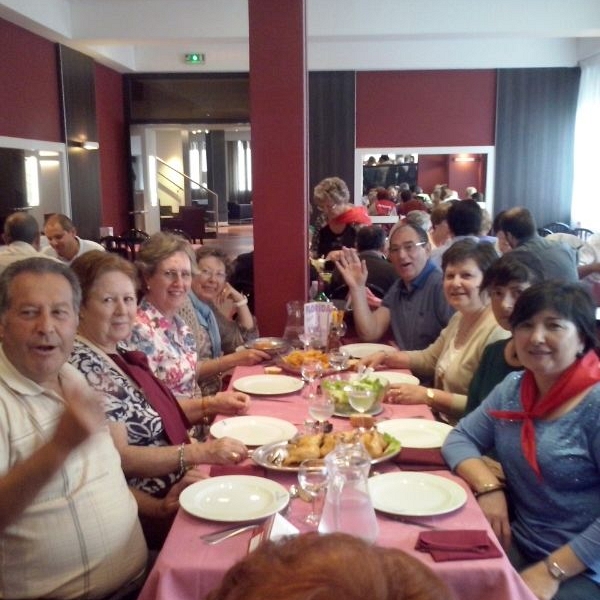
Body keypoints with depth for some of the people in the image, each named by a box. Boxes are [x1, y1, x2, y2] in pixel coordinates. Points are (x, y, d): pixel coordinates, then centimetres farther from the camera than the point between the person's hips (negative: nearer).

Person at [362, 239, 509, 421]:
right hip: (438, 420, 8)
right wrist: (385, 357, 10)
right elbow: (429, 358, 24)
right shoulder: (459, 318, 10)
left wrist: (428, 396, -24)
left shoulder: (497, 331, -21)